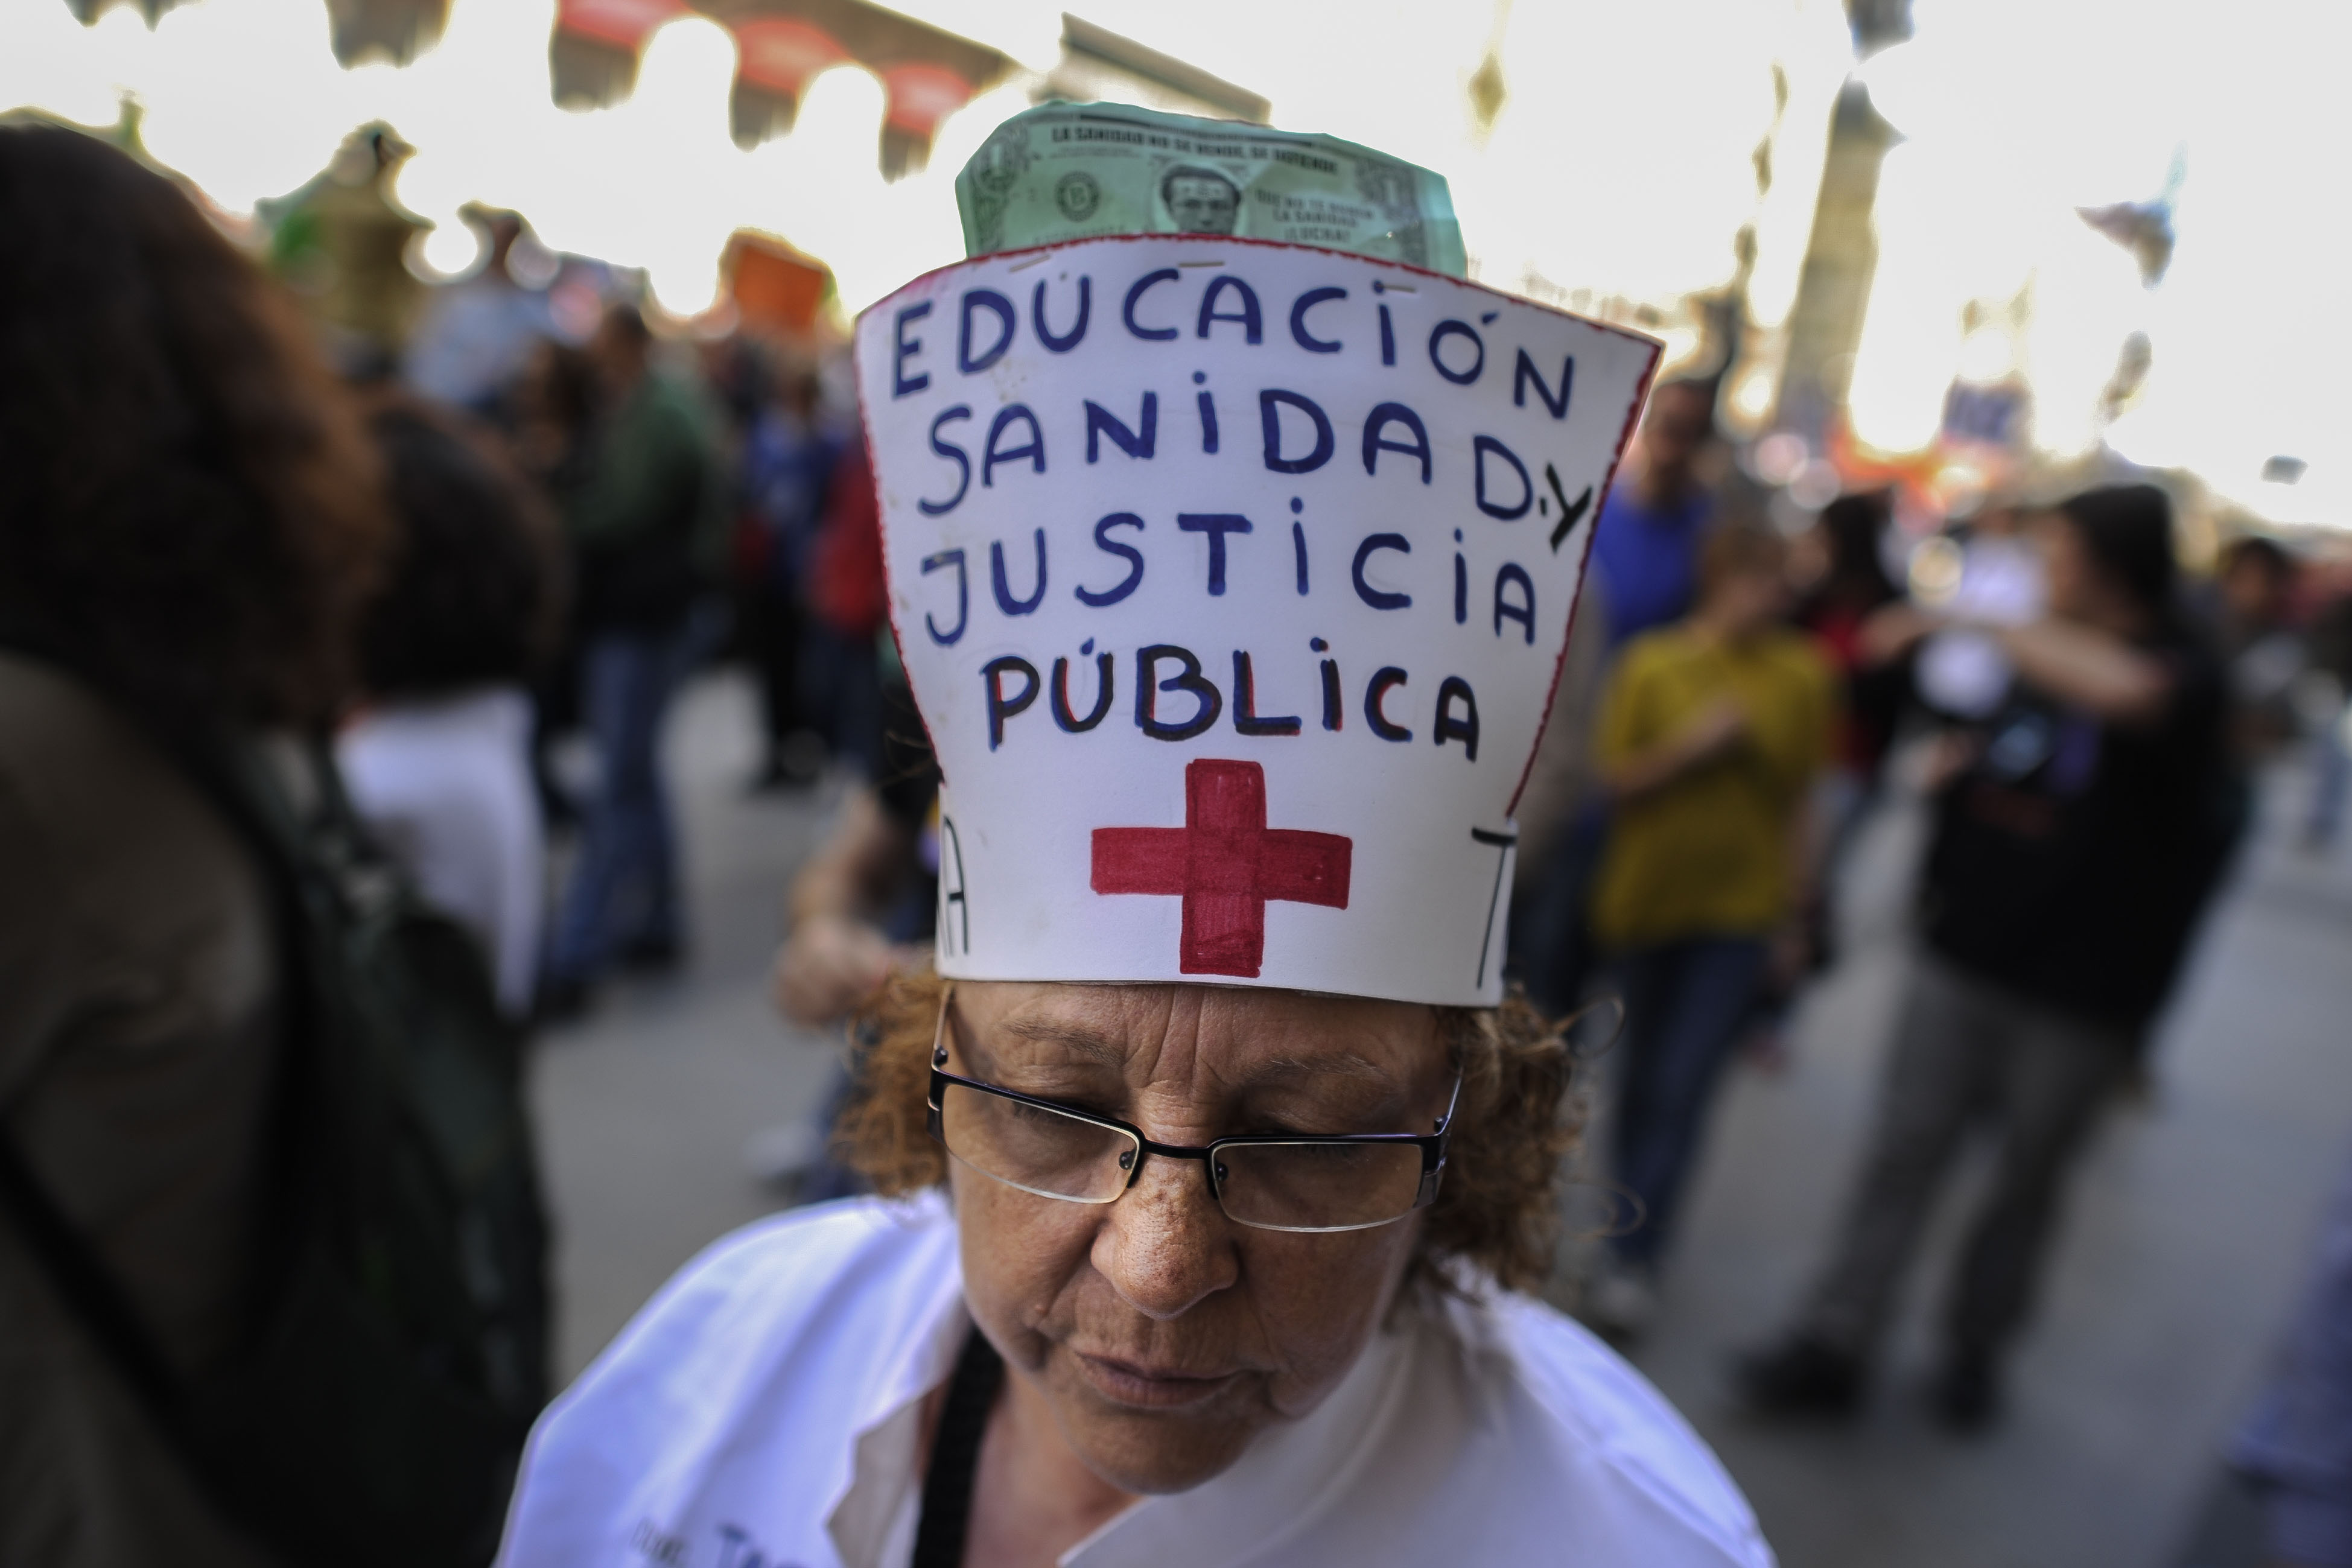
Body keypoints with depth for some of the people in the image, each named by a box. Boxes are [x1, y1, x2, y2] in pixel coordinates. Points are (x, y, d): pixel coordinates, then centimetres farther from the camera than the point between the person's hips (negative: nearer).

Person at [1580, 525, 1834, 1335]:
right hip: (1648, 897, 1)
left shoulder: (1801, 675, -1)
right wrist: (1695, 745, -18)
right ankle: (1636, 1221, 36)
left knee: (1682, 1085, -8)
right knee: (1642, 1072, 15)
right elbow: (1617, 781, -4)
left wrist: (1788, 903, 6)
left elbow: (1798, 797, 6)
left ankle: (1634, 1259, 1)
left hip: (1738, 910, 0)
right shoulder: (1652, 663, -5)